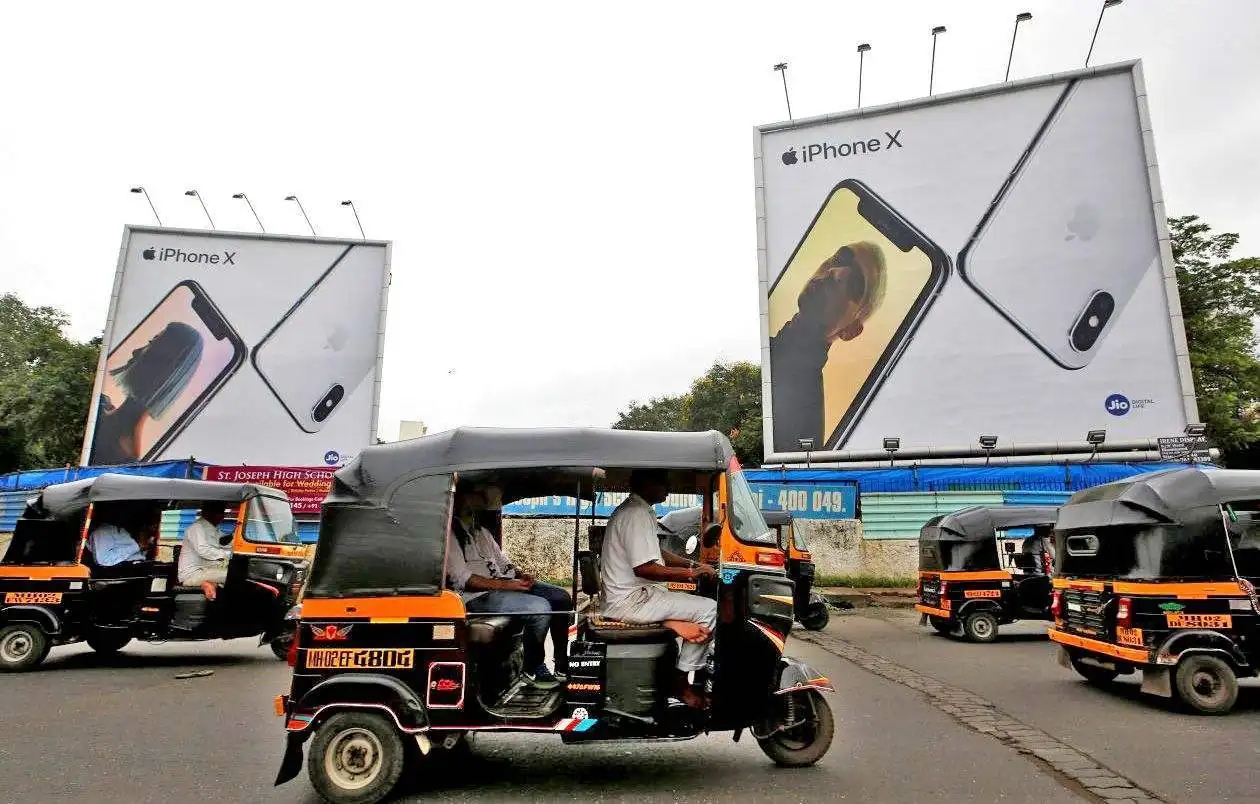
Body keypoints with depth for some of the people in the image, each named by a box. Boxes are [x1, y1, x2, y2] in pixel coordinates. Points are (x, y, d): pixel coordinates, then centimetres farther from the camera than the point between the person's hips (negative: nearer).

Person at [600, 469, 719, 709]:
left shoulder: (634, 510, 15)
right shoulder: (637, 514, -19)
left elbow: (656, 553, 22)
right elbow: (644, 568, -25)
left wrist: (693, 565, 10)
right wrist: (691, 573, -18)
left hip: (627, 595, 11)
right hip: (630, 600, -11)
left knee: (700, 603, 19)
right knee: (708, 609, -13)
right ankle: (682, 683, -3)